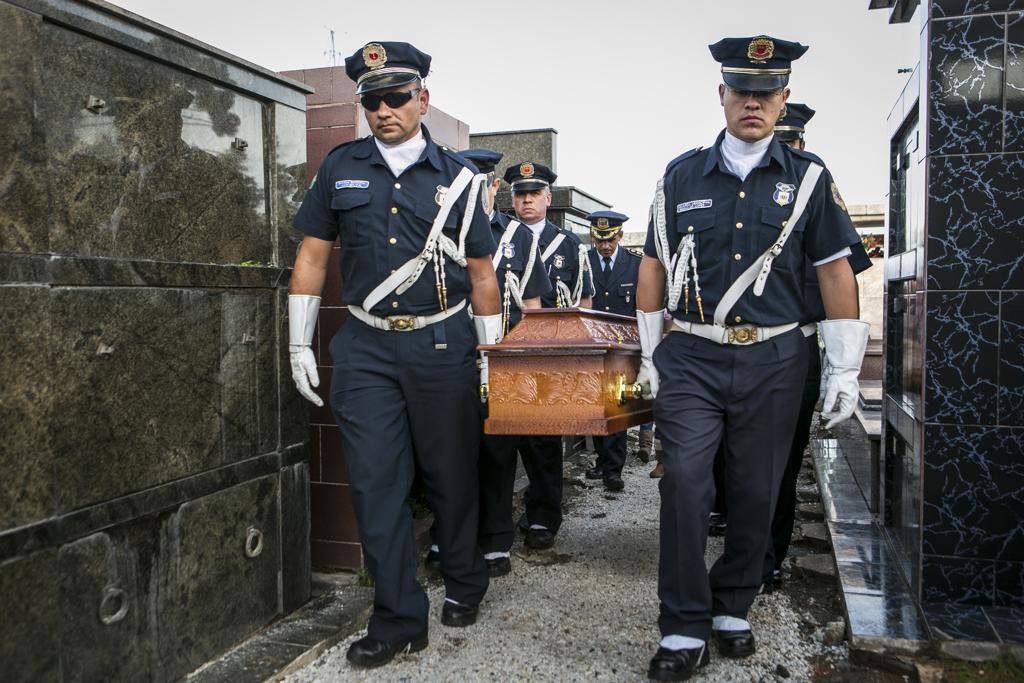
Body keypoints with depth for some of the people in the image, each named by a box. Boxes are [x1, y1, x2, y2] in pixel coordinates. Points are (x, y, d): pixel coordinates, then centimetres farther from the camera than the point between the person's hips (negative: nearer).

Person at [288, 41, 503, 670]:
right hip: (366, 348, 2)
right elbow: (313, 256, 10)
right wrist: (299, 344, 6)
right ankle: (400, 620, 12)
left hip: (443, 344, -1)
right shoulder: (341, 168, 7)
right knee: (376, 482, 1)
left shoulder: (457, 176, 4)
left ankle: (465, 587, 31)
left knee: (452, 475, 8)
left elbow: (481, 272, 7)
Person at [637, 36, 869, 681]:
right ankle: (684, 629, 4)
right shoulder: (682, 175, 7)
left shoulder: (808, 176, 5)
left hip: (774, 362, 1)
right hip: (690, 360, 0)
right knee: (684, 482, -9)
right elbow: (655, 264, 11)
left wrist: (846, 369, 0)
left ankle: (733, 608, 28)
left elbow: (835, 270, 4)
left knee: (757, 492, 8)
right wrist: (649, 354, 8)